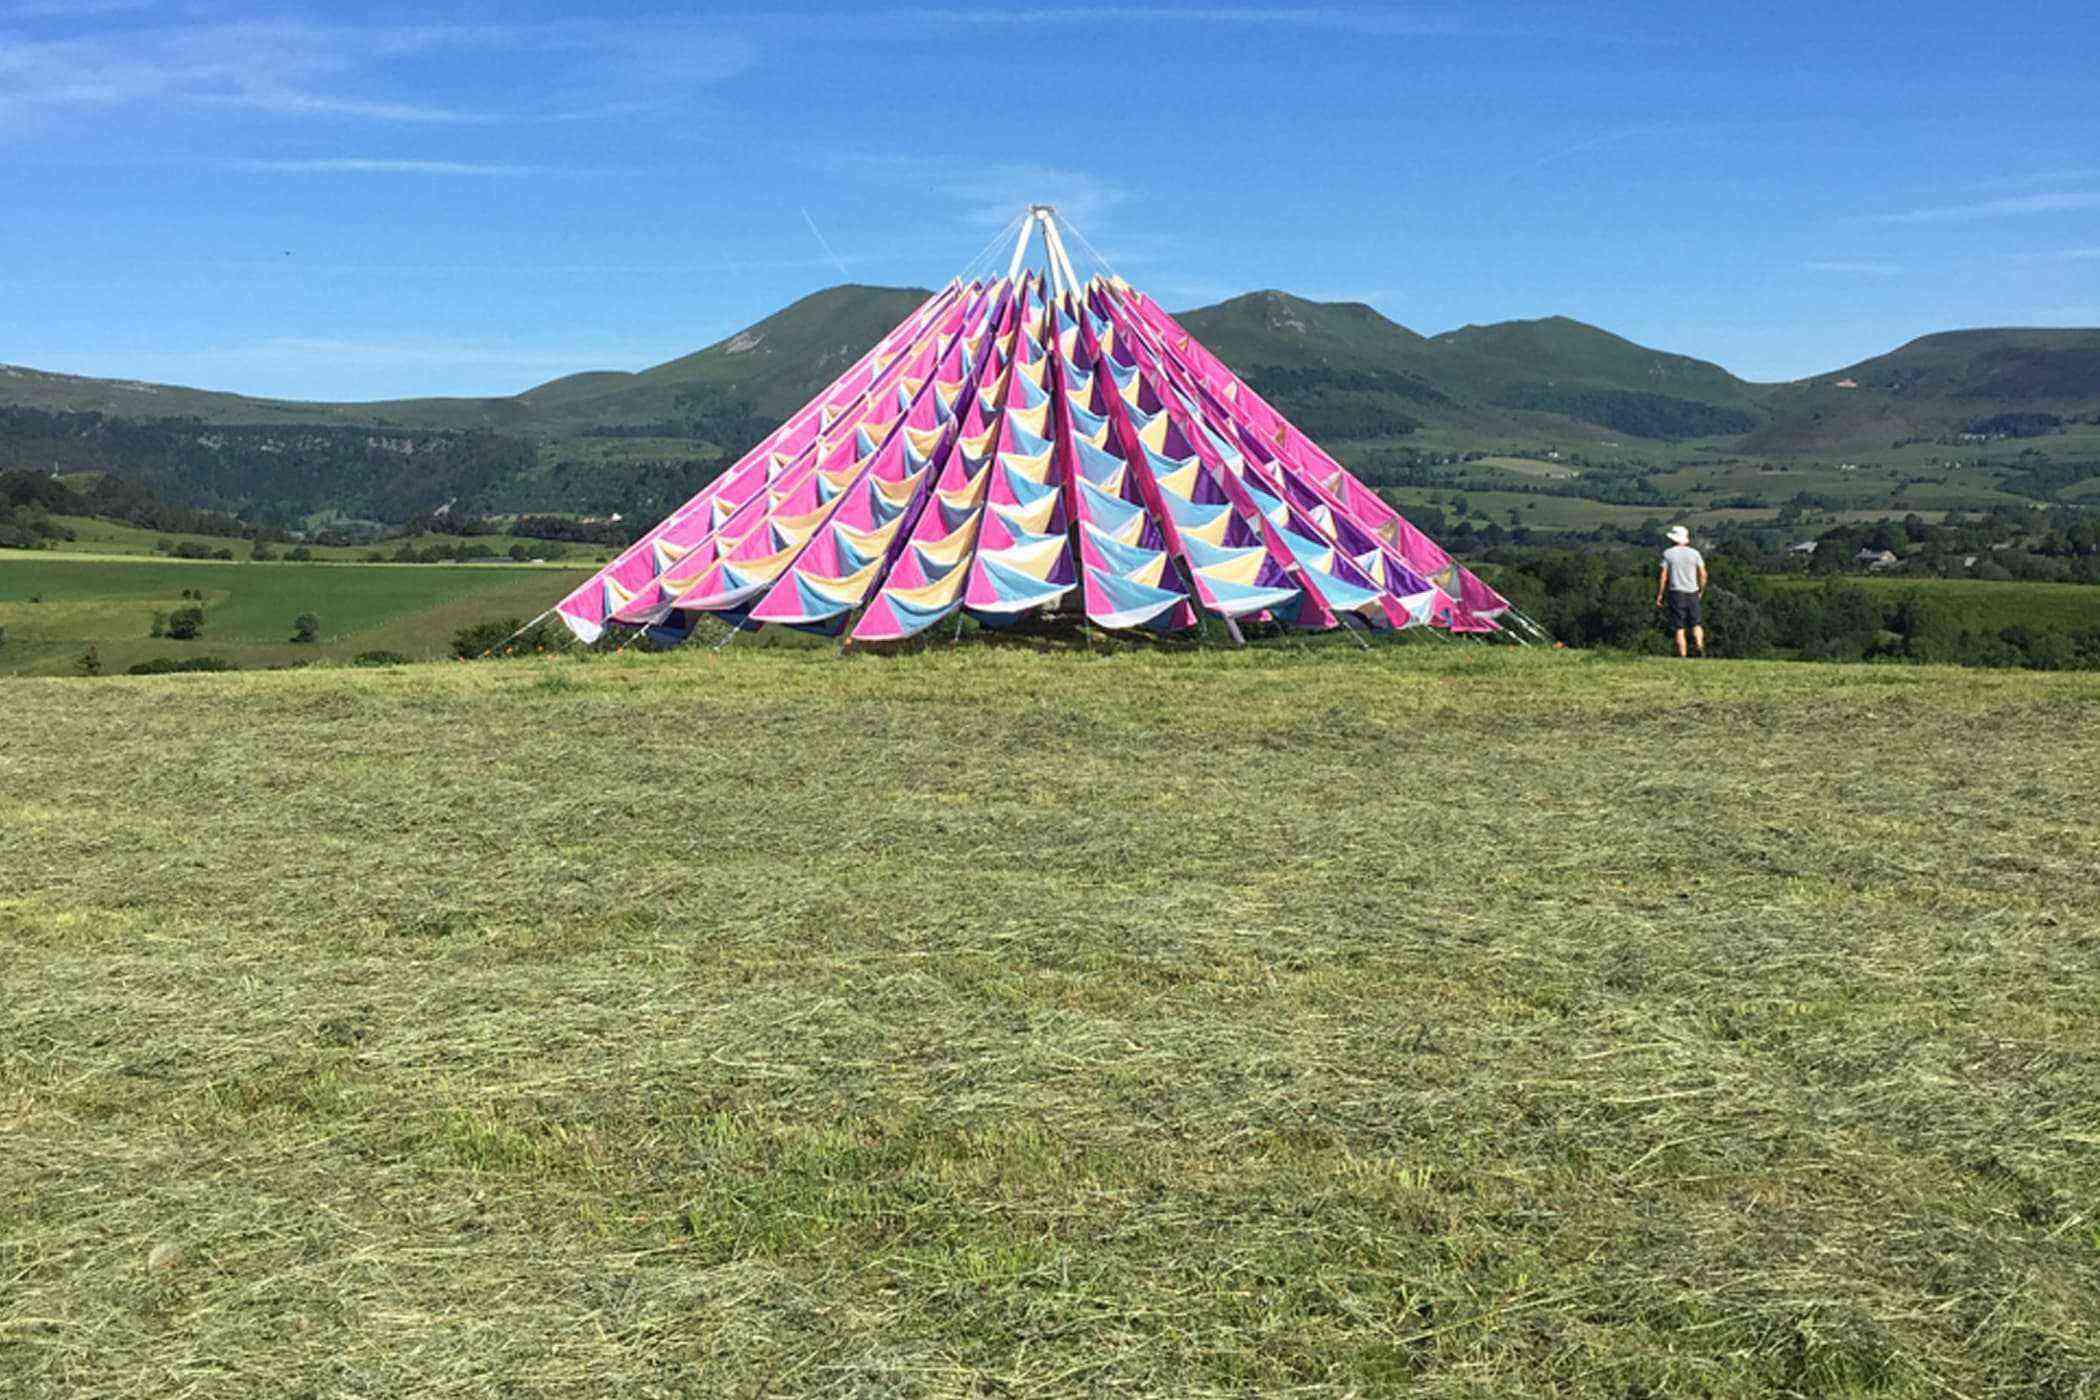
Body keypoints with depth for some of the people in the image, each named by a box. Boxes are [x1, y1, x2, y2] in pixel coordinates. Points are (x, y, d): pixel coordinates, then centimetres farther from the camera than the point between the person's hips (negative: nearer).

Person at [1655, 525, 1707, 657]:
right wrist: (1701, 591, 16)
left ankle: (1682, 655, -3)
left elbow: (1663, 576, -5)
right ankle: (1700, 646, -12)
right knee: (1696, 624, 12)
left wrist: (1659, 595, 1)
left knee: (1679, 628, 1)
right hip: (1692, 592, 2)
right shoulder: (1695, 553, 5)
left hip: (1676, 592, -2)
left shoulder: (1668, 553, -1)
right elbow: (1703, 575, 3)